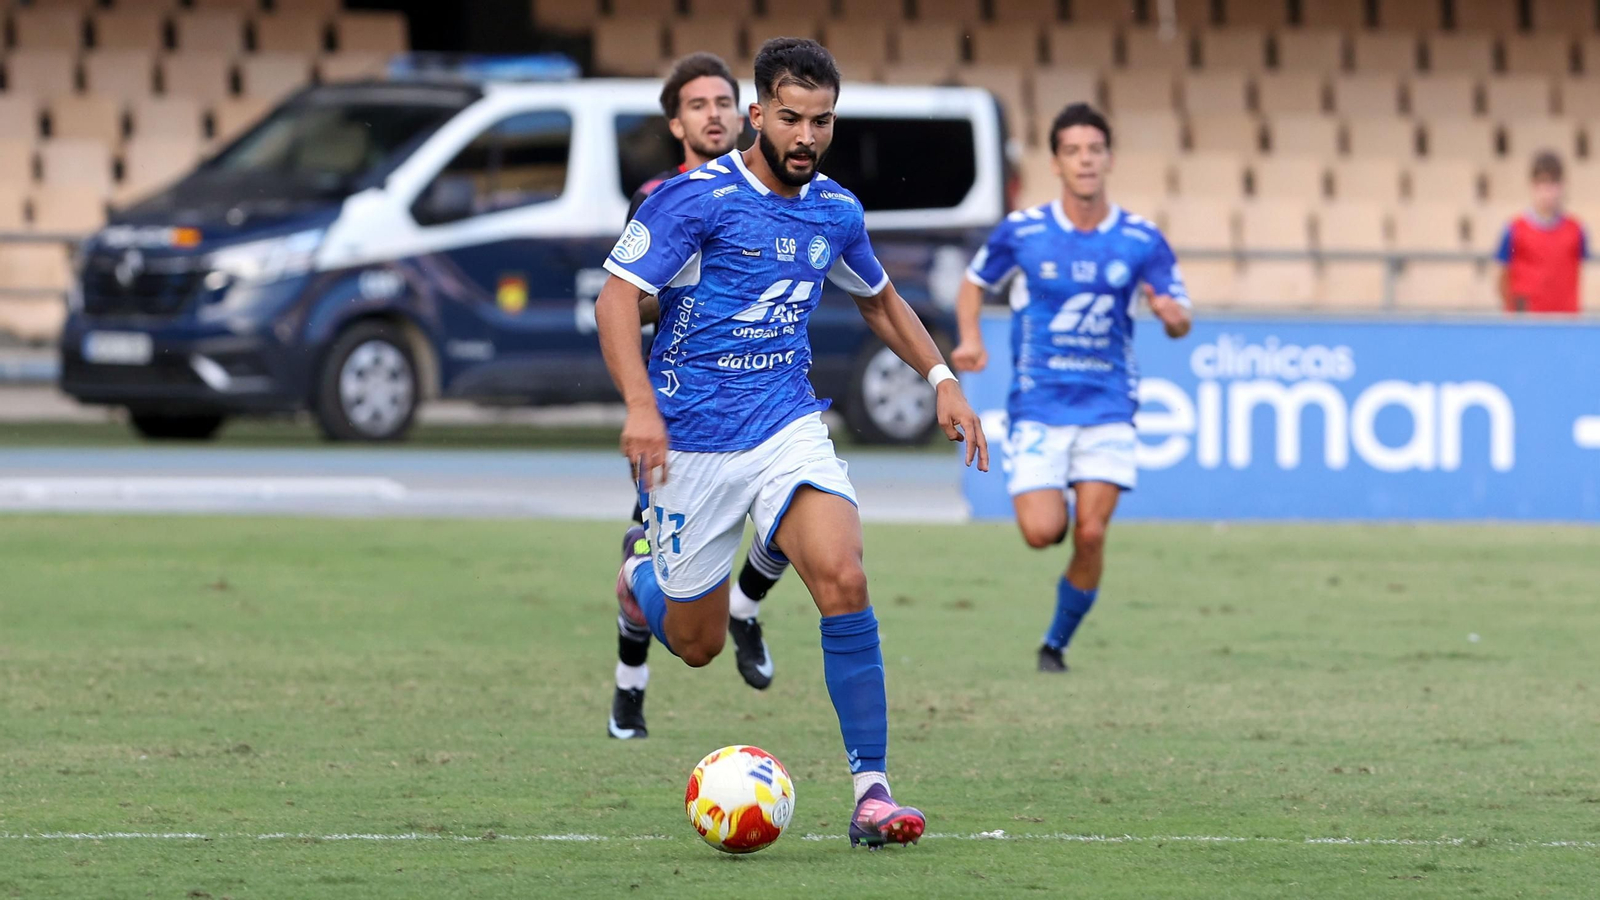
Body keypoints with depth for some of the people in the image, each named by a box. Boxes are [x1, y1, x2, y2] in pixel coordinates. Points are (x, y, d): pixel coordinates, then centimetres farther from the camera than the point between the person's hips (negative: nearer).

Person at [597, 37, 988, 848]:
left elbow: (877, 299, 24)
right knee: (697, 645, 7)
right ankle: (642, 563, 44)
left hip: (789, 427, 3)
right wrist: (640, 404, -30)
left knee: (842, 577, -24)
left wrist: (941, 377, 13)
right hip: (692, 440, -3)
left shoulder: (835, 211, 5)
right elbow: (617, 295, -16)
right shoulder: (697, 197, -12)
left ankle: (871, 789, -21)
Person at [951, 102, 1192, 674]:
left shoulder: (1141, 241, -1)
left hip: (1108, 406, 1)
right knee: (1043, 533, -13)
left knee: (1090, 535, -9)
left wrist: (1172, 314, -20)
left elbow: (1180, 322, 4)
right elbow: (974, 284, 13)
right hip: (1038, 406, -1)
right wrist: (970, 339, -6)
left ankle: (1056, 645, 12)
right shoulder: (1021, 232, -3)